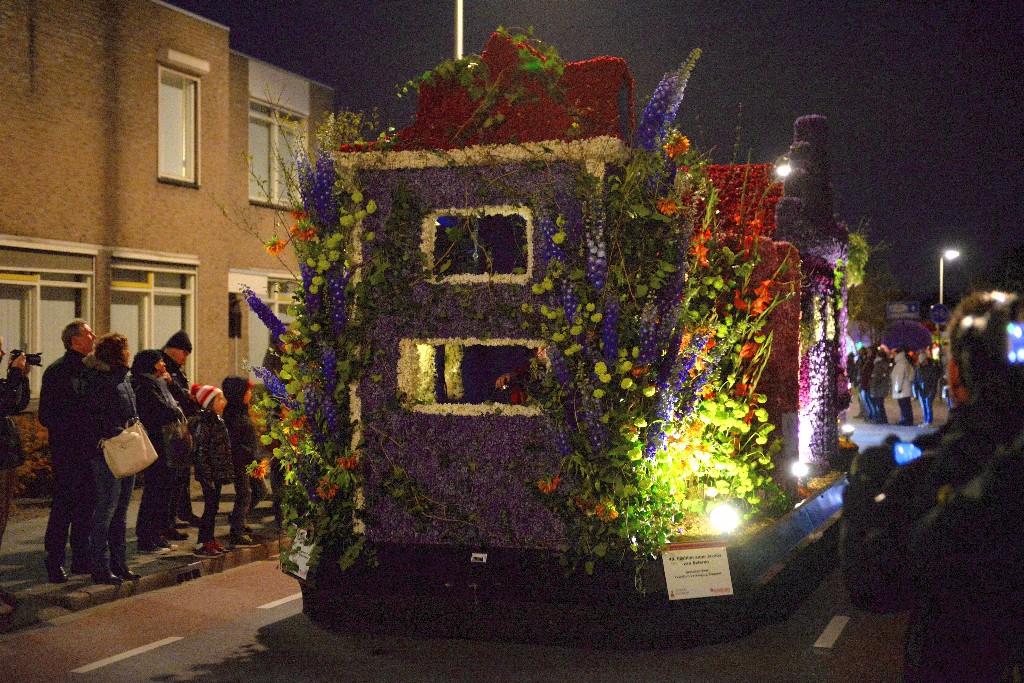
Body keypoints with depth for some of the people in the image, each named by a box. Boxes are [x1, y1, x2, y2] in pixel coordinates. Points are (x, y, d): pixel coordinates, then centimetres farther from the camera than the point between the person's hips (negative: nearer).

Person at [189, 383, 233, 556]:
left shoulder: (217, 421, 13)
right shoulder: (202, 423, -16)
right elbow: (200, 452, -18)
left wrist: (227, 472, 19)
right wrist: (207, 476, -20)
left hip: (218, 473, 9)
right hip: (209, 474, -9)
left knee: (213, 507, 13)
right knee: (210, 507, -4)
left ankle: (210, 540, 21)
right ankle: (202, 544, 3)